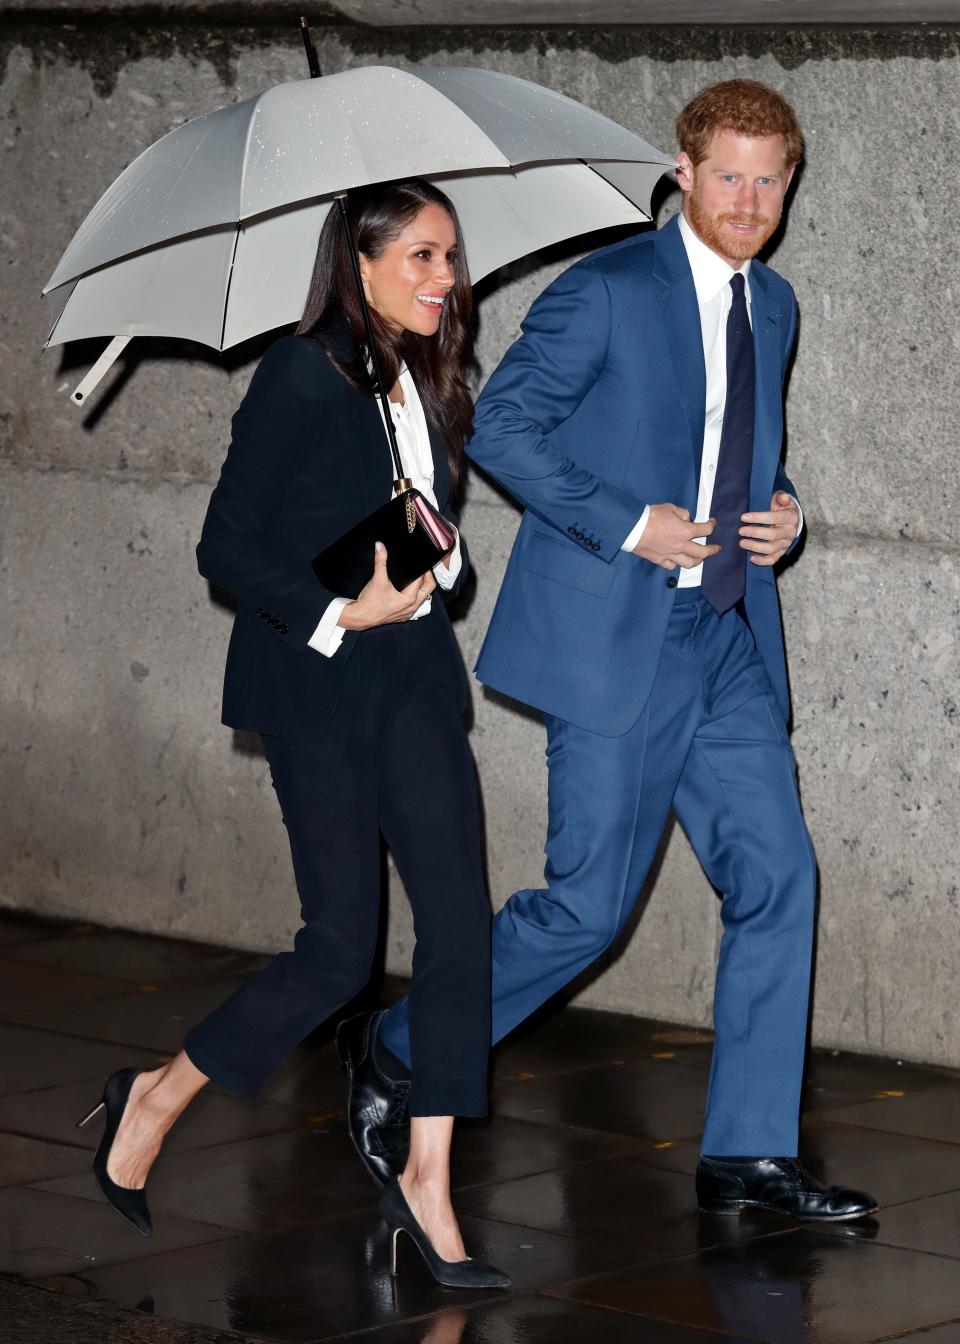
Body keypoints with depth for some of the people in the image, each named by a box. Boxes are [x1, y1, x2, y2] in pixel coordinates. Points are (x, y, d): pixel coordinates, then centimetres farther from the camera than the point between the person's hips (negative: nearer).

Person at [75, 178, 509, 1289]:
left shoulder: (425, 384, 11)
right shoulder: (303, 375, -10)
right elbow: (226, 547, -11)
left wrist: (435, 560, -1)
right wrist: (339, 614, -19)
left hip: (414, 671, 7)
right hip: (317, 684, -7)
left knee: (457, 916, -4)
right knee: (340, 946, -5)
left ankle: (426, 1185, 2)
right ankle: (153, 1101, 17)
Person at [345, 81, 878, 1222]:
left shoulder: (771, 304, 14)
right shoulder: (608, 292, -9)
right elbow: (498, 425, -9)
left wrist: (780, 511, 5)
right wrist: (626, 524, -16)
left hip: (731, 640, 7)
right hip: (616, 643, -7)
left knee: (778, 881, -1)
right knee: (587, 906, -4)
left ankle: (747, 1155, 5)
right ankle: (407, 1055, 17)